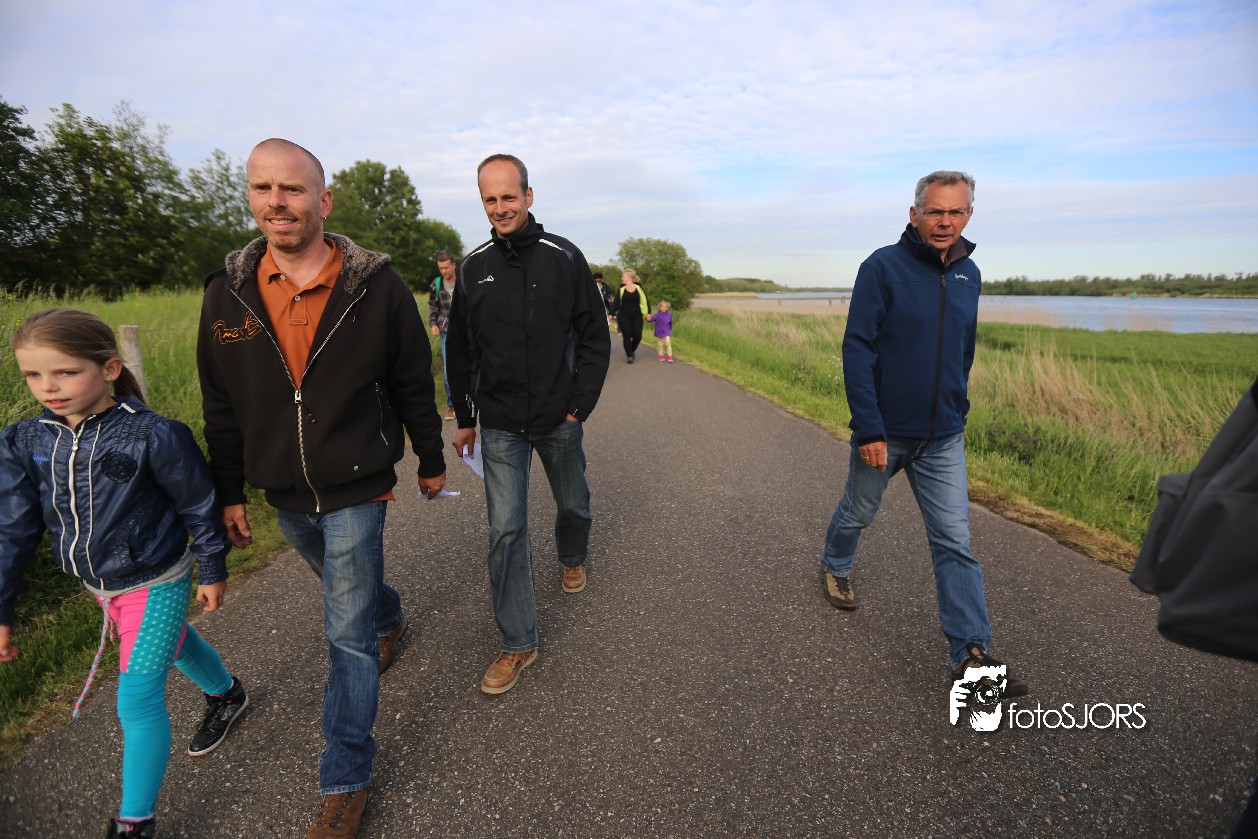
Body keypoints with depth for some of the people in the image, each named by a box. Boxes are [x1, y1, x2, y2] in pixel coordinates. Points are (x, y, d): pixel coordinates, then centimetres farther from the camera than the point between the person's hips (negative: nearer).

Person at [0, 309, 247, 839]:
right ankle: (226, 694, 57)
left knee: (137, 701, -3)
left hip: (156, 585, -6)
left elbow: (199, 507, -13)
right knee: (172, 646, 28)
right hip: (101, 585, 7)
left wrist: (213, 572, -5)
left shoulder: (152, 435, -24)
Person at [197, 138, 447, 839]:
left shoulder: (377, 286, -13)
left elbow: (415, 384, -4)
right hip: (284, 494, 5)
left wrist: (432, 461, 4)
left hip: (357, 490, -4)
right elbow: (221, 406, 5)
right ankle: (391, 618, 62)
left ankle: (346, 778, 18)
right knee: (347, 588, 28)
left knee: (348, 633, 1)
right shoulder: (227, 292, -3)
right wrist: (230, 493, 7)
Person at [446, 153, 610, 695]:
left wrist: (580, 405, -8)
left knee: (572, 504, 20)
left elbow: (595, 338, -2)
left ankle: (572, 558, 54)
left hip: (560, 420, 0)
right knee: (505, 532, -2)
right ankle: (518, 644, 12)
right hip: (500, 427, 1)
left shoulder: (564, 257, -4)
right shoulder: (474, 267, 3)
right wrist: (466, 418, 11)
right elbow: (461, 351, 10)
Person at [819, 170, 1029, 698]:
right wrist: (868, 429, -21)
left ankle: (971, 654, 8)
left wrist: (958, 412, 19)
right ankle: (835, 567, 46)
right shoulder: (883, 267, -12)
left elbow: (963, 351, 18)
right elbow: (856, 351, -17)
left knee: (955, 541, 2)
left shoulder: (968, 275, 6)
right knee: (858, 513, 16)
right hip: (884, 431, -4)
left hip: (944, 437, 4)